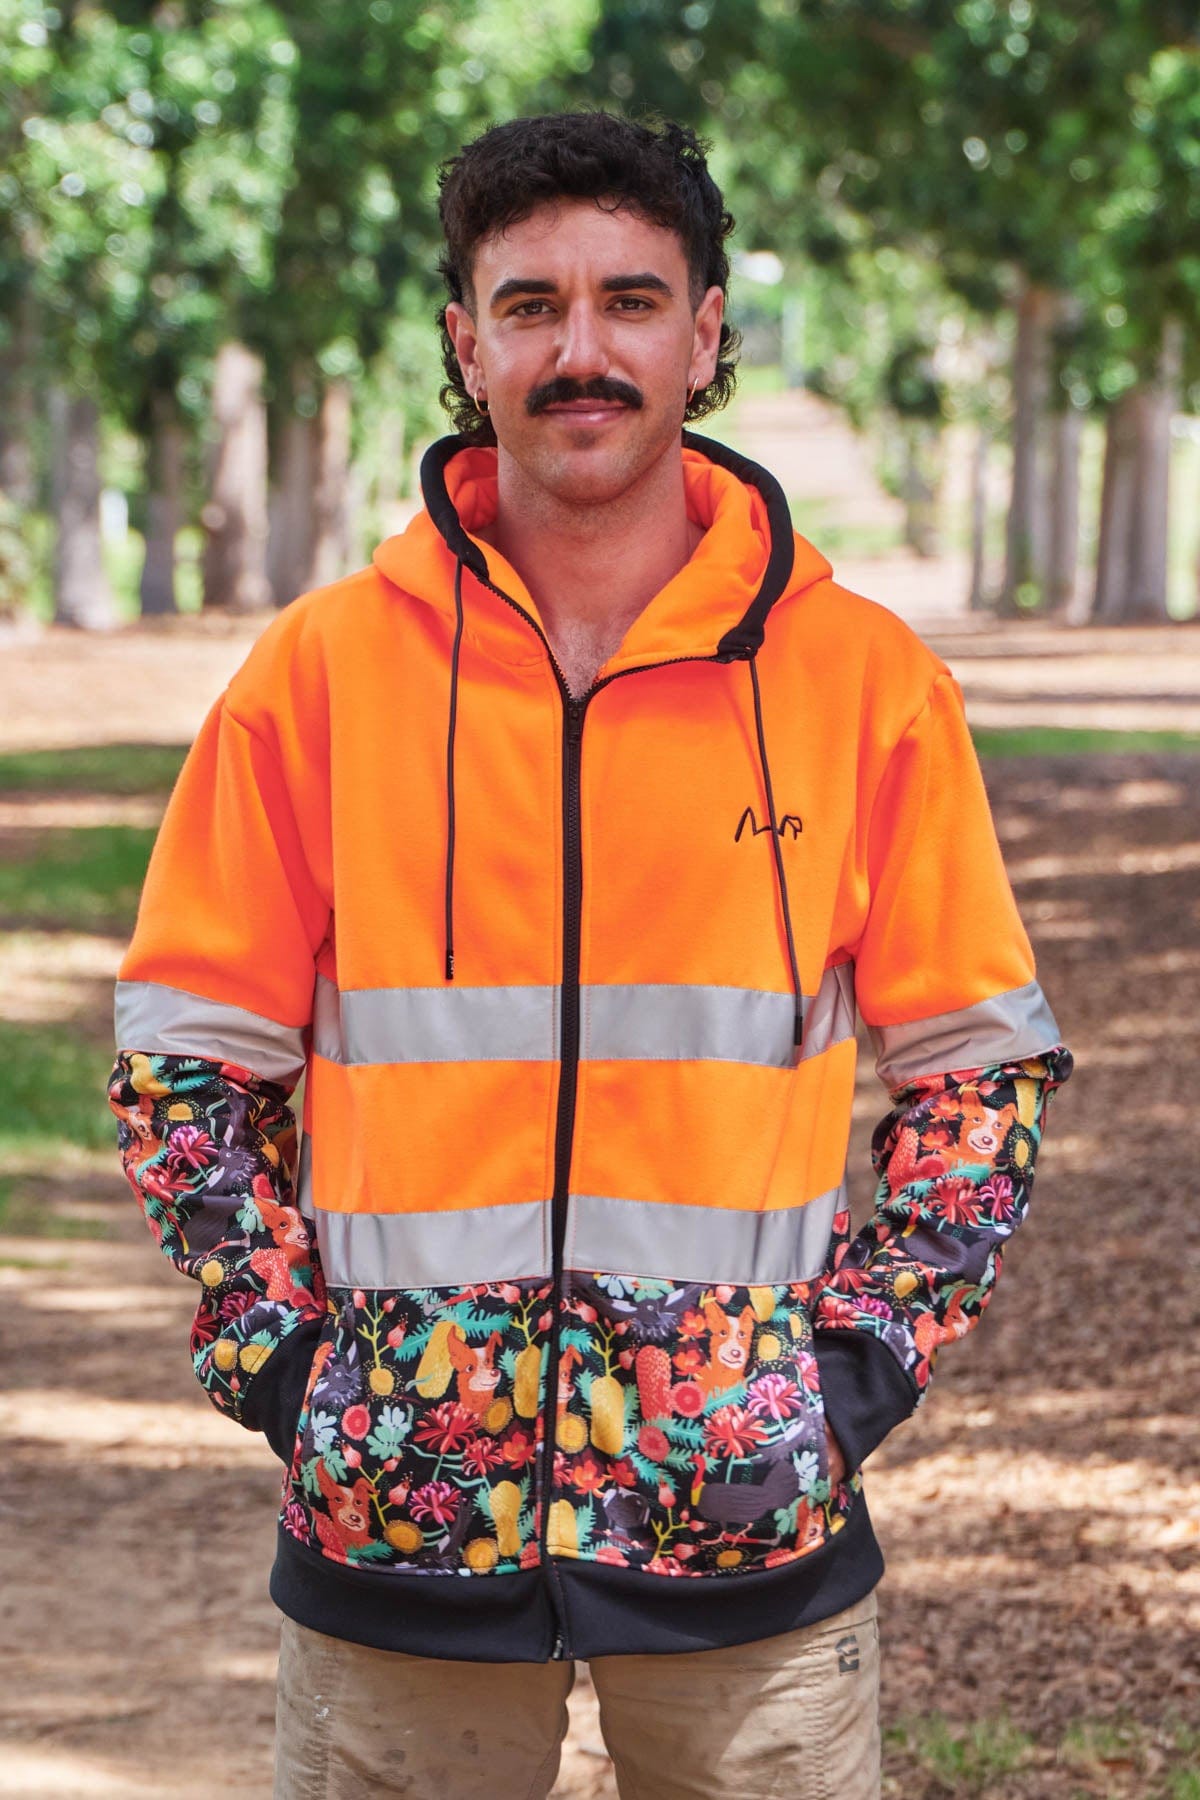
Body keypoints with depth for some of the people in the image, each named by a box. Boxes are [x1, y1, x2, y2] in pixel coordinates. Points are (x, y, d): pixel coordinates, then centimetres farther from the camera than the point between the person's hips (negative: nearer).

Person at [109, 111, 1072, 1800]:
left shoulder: (864, 676, 1)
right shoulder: (323, 668, 1)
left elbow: (982, 1059, 8)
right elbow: (186, 1050, 7)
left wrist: (865, 1360, -2)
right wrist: (278, 1354, -2)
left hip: (750, 1510, 0)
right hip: (401, 1513, 0)